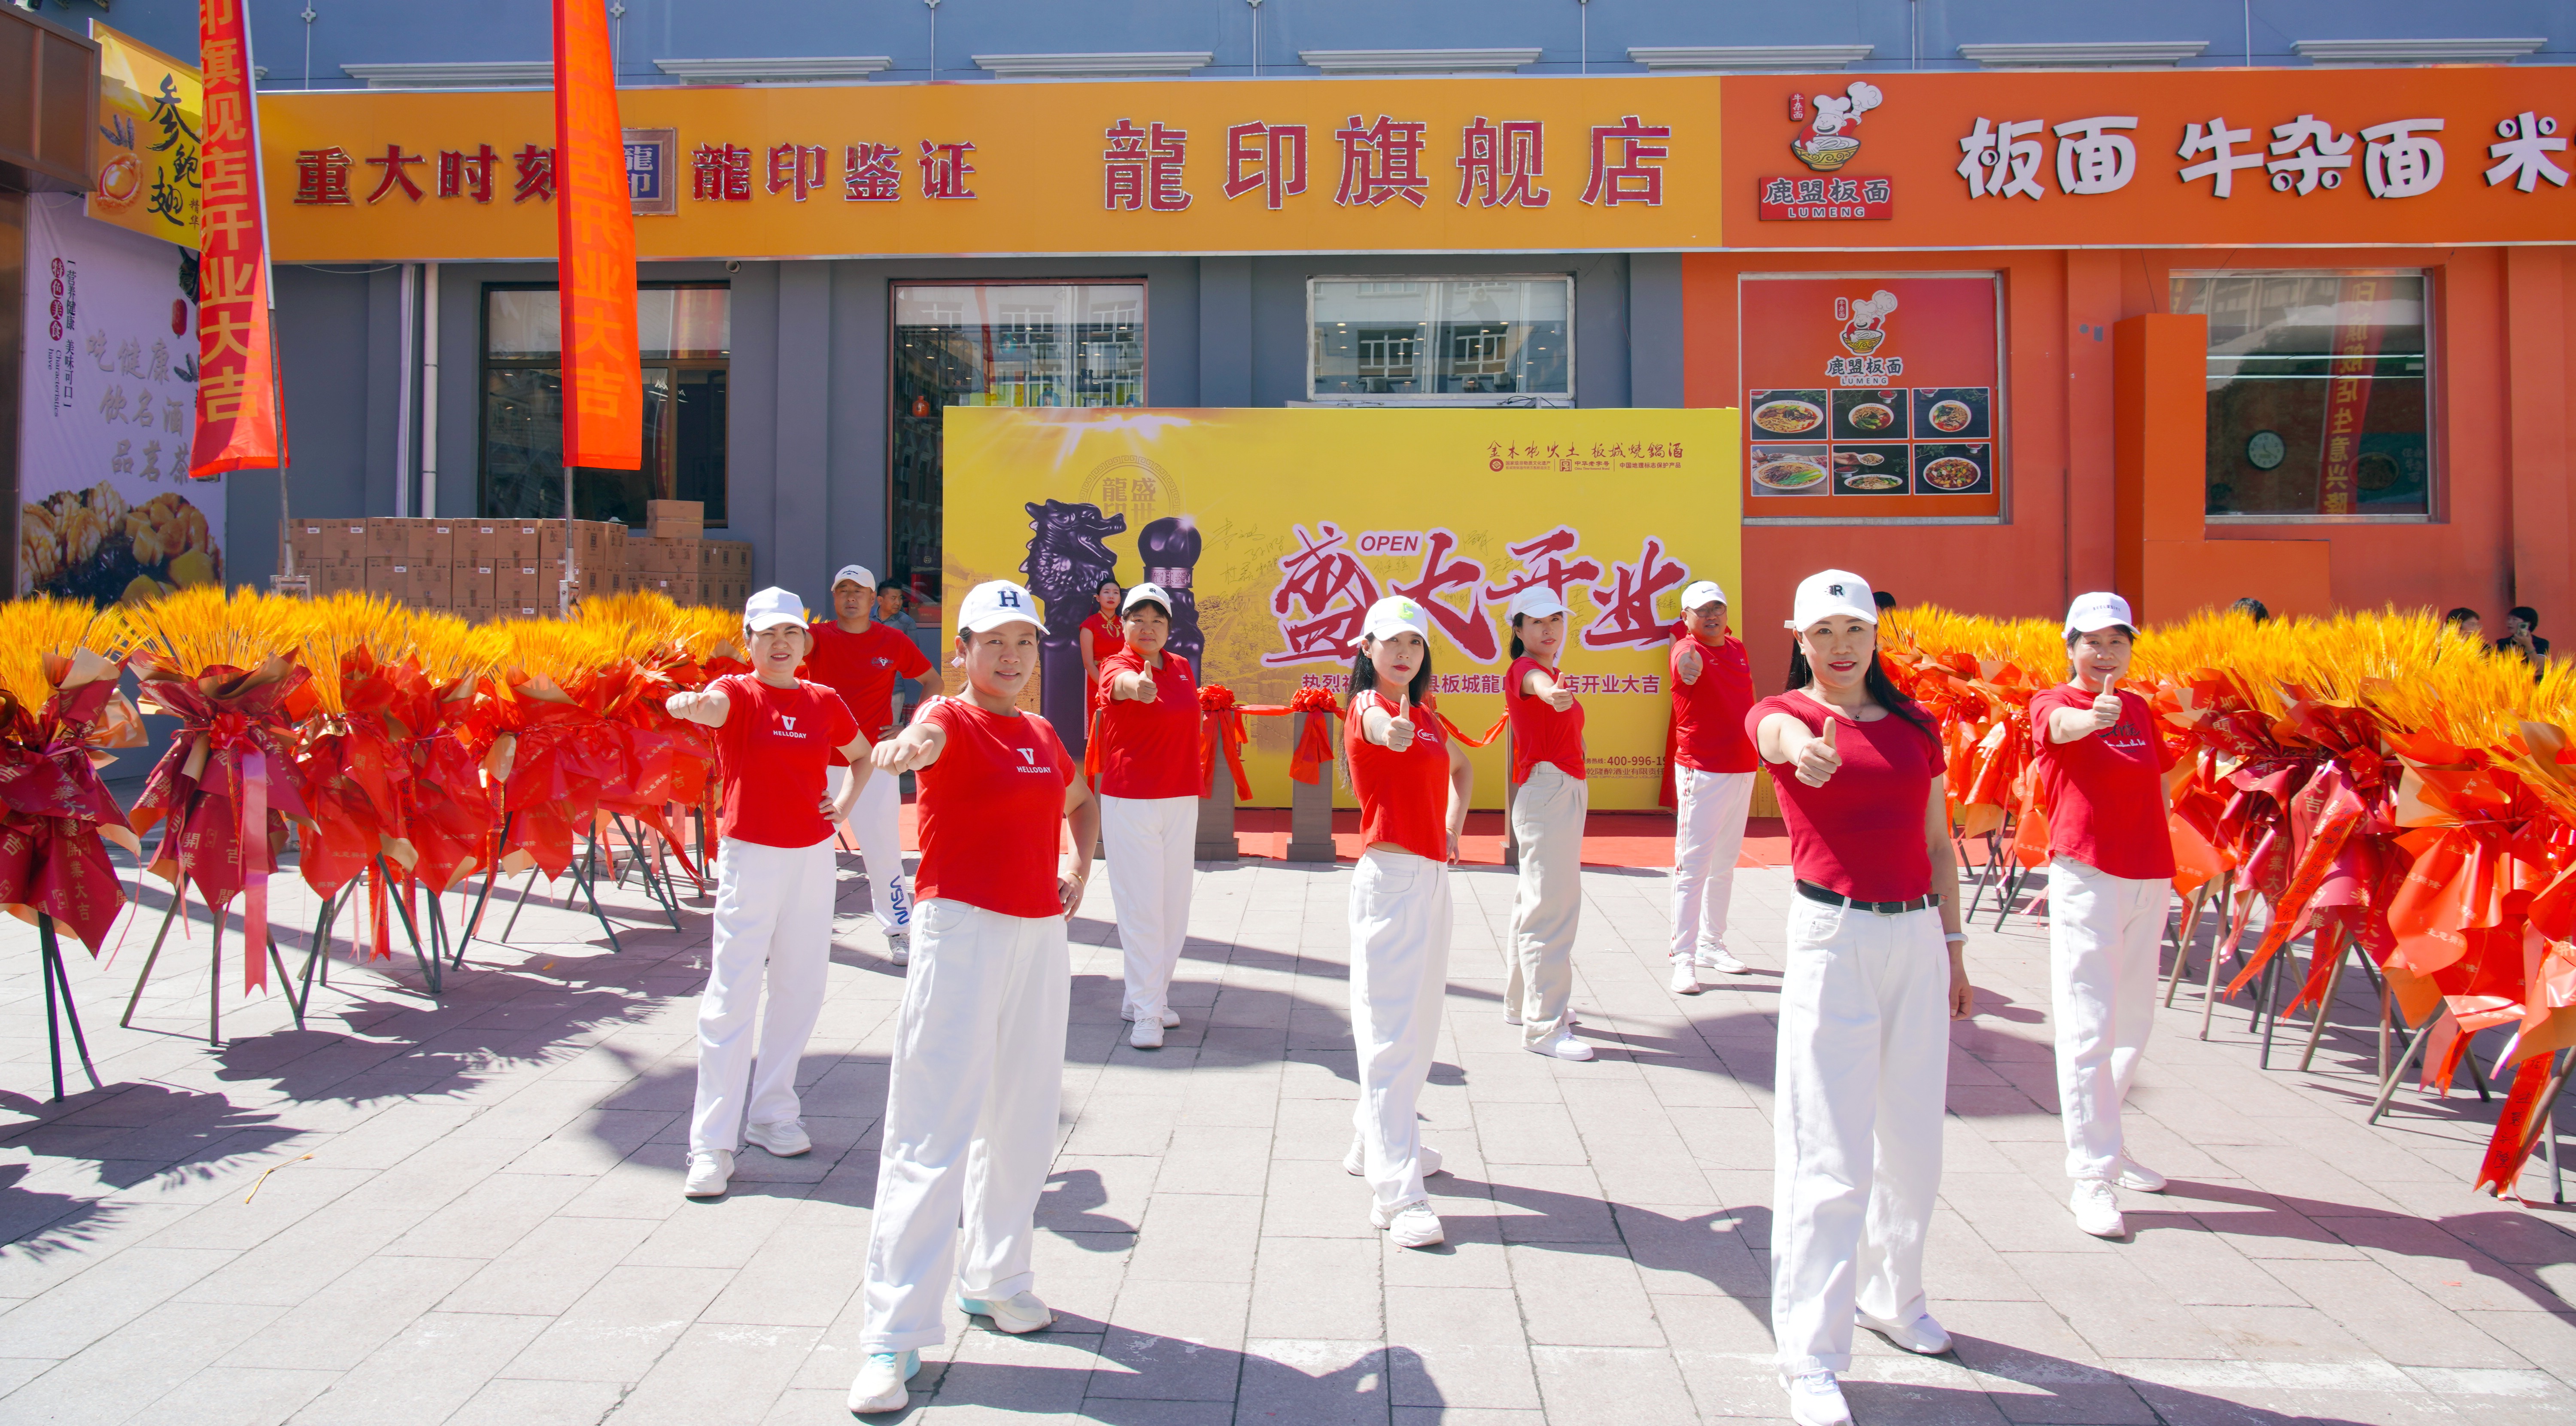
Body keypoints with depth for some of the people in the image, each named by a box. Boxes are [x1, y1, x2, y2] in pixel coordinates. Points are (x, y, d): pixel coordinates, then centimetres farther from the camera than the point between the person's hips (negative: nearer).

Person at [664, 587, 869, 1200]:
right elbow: (713, 707, -32)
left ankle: (772, 1114, 27)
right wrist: (689, 705, -56)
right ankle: (712, 1144, -2)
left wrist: (844, 805, 7)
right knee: (731, 995, -7)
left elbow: (864, 754, 24)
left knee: (800, 989, 11)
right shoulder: (738, 693, -7)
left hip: (812, 856, 5)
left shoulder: (823, 702, 6)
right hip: (750, 855, -5)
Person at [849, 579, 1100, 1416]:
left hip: (1040, 935, 7)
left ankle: (995, 1277, 34)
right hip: (961, 929, -7)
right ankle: (894, 1334, -4)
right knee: (934, 1132, -9)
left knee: (1023, 1119, 16)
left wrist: (1079, 871, 13)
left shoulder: (1043, 737, 12)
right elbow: (925, 738, -33)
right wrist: (905, 745, -58)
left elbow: (1082, 802, 32)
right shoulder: (952, 720, -7)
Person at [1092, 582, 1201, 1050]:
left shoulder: (1182, 668, 9)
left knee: (1174, 905, 10)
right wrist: (1136, 685, -60)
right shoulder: (1116, 666, -10)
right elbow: (1119, 680, -36)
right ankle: (1146, 1011, 0)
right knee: (1140, 906, -5)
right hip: (1129, 801, -6)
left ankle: (1152, 996, 24)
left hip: (1181, 801, 6)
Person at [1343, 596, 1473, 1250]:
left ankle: (1377, 1141, 34)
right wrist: (1394, 730, -56)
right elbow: (1382, 729, -36)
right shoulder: (1369, 706, -10)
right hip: (1390, 876, -9)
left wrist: (1454, 828, 17)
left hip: (1431, 874, 9)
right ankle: (1397, 1192, -11)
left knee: (1421, 1018, 17)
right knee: (1393, 1028, -11)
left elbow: (1461, 767, 31)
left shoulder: (1425, 714, 14)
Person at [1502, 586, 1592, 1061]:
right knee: (1552, 907, -11)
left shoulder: (1554, 673, 16)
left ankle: (1523, 1001, 33)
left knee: (1538, 899, 19)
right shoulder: (1523, 669, -14)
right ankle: (1544, 1027, -9)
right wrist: (1550, 692, -63)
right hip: (1547, 791, -10)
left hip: (1567, 792, 10)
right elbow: (1534, 682, -40)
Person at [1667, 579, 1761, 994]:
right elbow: (1687, 660, -41)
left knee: (1725, 864, 16)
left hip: (1742, 769, 8)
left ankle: (1711, 944, 28)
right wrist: (1688, 662, -64)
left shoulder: (1737, 648, 10)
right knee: (1692, 866, -7)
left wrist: (1755, 755, 23)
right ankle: (1684, 958, -5)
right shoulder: (1689, 650, -14)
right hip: (1702, 771, -8)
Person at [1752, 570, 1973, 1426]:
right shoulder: (1785, 714, -3)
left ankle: (1892, 1296, 40)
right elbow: (1775, 733, -30)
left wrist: (1955, 951, 17)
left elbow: (1937, 845, 17)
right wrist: (1801, 746, -54)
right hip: (1834, 937, -5)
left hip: (1918, 939, 5)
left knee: (1914, 1140, 17)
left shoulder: (1915, 724, 11)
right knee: (1829, 1157, -4)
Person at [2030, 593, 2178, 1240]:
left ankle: (2105, 1142, 33)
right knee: (2088, 1026, -8)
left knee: (2134, 1020, 16)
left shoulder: (2140, 710, 12)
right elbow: (2060, 726, -31)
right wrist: (2092, 716, -54)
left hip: (2149, 878, 7)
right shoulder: (2053, 704, -7)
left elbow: (2157, 787, 20)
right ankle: (2091, 1180, -6)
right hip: (2086, 876, -6)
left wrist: (2163, 860, 9)